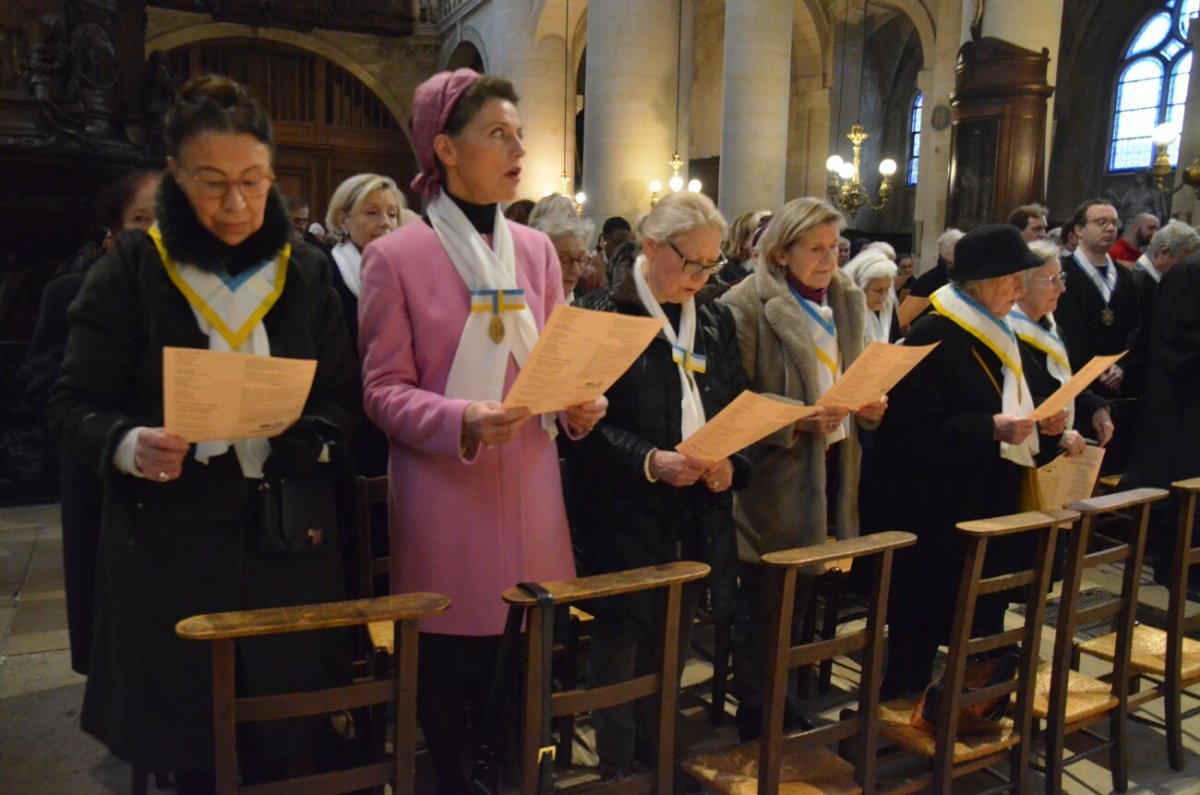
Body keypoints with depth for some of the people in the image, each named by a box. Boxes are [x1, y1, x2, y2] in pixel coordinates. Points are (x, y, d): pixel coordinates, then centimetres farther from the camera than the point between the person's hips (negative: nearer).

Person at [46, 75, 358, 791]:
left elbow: (343, 395, 6)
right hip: (168, 542, -1)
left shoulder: (306, 272, 4)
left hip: (287, 538, 2)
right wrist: (128, 445, -23)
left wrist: (313, 440, -15)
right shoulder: (132, 269, -3)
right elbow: (75, 406, -3)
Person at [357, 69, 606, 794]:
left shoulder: (536, 250, 8)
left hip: (529, 486, 4)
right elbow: (383, 392, -7)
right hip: (442, 495, -4)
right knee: (449, 669, 6)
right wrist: (462, 420, -24)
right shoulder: (395, 256, -6)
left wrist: (579, 404, -9)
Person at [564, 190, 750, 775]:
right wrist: (650, 462, -24)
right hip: (625, 517, -5)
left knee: (674, 649, 17)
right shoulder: (603, 315, -9)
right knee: (620, 648, 7)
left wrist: (731, 461, -7)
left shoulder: (716, 320, 9)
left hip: (699, 515, 6)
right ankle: (617, 768, 26)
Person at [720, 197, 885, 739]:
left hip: (832, 469, 7)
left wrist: (868, 405, -1)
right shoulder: (746, 306, -11)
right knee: (763, 605, 4)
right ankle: (753, 715, 20)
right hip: (774, 476, -6)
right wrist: (796, 420, -24)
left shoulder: (846, 299, 11)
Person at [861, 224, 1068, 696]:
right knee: (922, 620, 1)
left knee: (978, 622, 10)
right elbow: (915, 429, -20)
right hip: (932, 513, -8)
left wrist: (1042, 425, 2)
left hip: (985, 506, 9)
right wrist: (991, 428, -25)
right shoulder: (933, 336, -15)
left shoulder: (995, 335, 12)